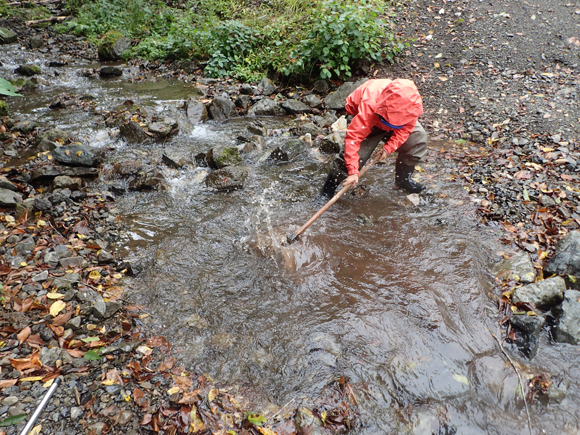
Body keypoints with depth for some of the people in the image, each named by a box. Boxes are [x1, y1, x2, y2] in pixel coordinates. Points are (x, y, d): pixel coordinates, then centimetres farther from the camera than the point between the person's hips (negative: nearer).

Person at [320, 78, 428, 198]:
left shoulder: (412, 104, -33)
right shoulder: (369, 106, -46)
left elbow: (405, 129, -15)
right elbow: (353, 137, -47)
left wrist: (388, 148, -28)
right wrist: (353, 171, -49)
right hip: (369, 119, -4)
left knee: (418, 137, -9)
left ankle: (403, 179, 10)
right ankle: (330, 184, -4)